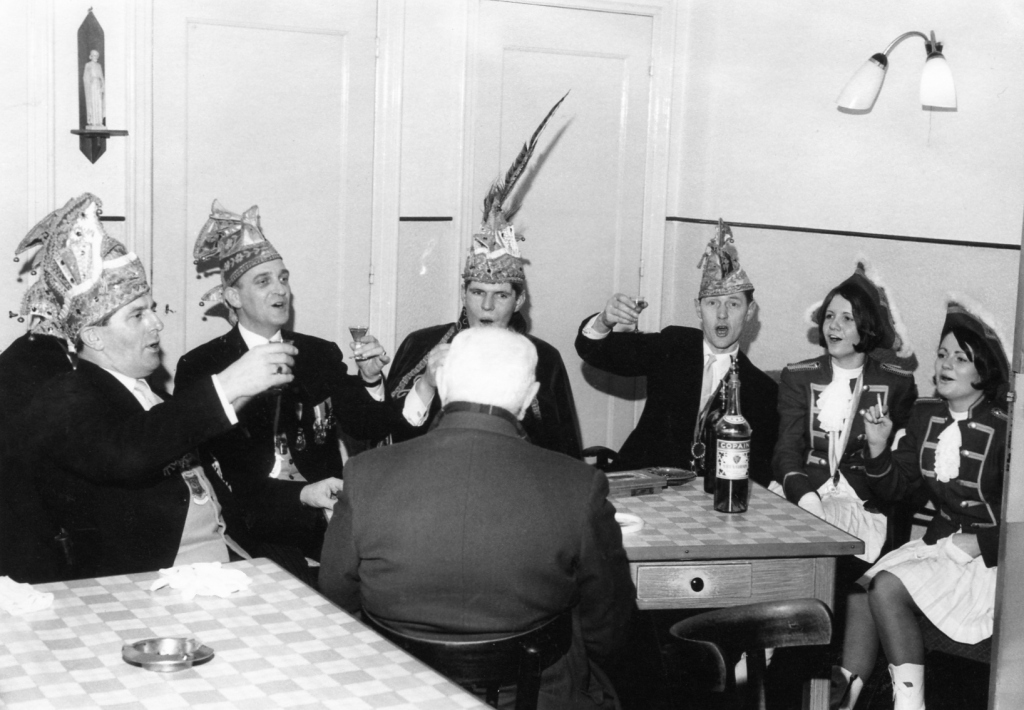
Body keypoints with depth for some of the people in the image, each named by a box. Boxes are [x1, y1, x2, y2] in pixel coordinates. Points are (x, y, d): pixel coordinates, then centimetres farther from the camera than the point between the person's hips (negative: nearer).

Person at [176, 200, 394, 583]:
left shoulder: (321, 355, 13)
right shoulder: (200, 366, 2)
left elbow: (369, 429, 8)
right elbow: (208, 465, -6)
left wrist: (370, 379, -13)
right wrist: (301, 494, -18)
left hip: (323, 510, 3)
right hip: (250, 516, -3)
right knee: (296, 584, -29)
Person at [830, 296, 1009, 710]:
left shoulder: (1002, 427, -14)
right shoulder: (924, 414, 6)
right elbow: (893, 490, 8)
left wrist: (977, 545, -18)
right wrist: (878, 446, -7)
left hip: (987, 557, -7)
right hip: (938, 543, 7)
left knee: (887, 588, -24)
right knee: (862, 590, -14)